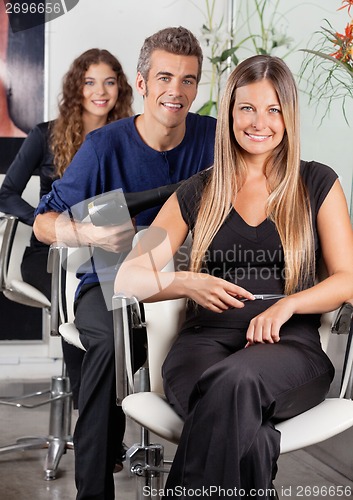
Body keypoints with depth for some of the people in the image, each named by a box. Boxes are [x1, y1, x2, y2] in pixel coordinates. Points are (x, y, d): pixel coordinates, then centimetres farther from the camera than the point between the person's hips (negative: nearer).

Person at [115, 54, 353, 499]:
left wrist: (287, 304, -11)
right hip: (205, 341, 1)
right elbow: (127, 279, 11)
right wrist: (186, 284, -11)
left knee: (238, 380, -38)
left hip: (288, 346, 0)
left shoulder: (317, 184, 13)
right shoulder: (197, 194, 15)